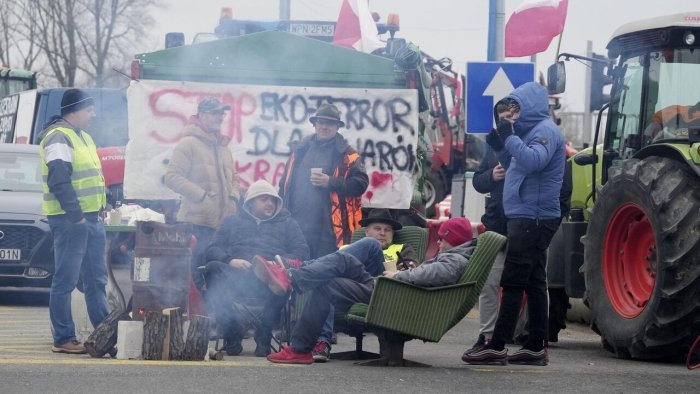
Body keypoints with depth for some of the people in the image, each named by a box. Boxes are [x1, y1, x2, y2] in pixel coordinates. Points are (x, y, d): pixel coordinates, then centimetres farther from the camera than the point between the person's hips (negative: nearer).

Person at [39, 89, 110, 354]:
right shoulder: (58, 137, -13)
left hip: (90, 217, 10)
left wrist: (100, 211, 17)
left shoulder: (82, 137, 19)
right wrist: (75, 214, -23)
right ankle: (63, 339, -3)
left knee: (96, 279, 13)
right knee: (65, 280, -6)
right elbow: (59, 181, -21)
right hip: (69, 220, -10)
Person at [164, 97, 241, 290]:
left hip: (223, 223, 8)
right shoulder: (189, 144, -5)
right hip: (197, 222, -8)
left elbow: (233, 178, 31)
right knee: (196, 276, -10)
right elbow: (172, 177, -13)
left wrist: (233, 196, 10)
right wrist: (202, 196, -17)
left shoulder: (223, 147, 20)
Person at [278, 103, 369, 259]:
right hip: (297, 227, 3)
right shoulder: (300, 150, 16)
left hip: (329, 230, -3)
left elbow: (360, 183, -5)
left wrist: (330, 182, -14)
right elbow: (285, 184, 17)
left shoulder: (346, 155, 5)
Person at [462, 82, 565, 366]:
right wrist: (500, 148, 9)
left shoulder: (545, 130, -11)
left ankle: (497, 347, -11)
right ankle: (535, 347, 10)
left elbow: (533, 161, -29)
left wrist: (510, 137, -21)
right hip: (527, 218, 10)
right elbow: (519, 168, 23)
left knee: (513, 282, -11)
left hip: (533, 218, -10)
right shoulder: (531, 131, 19)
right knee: (533, 283, 9)